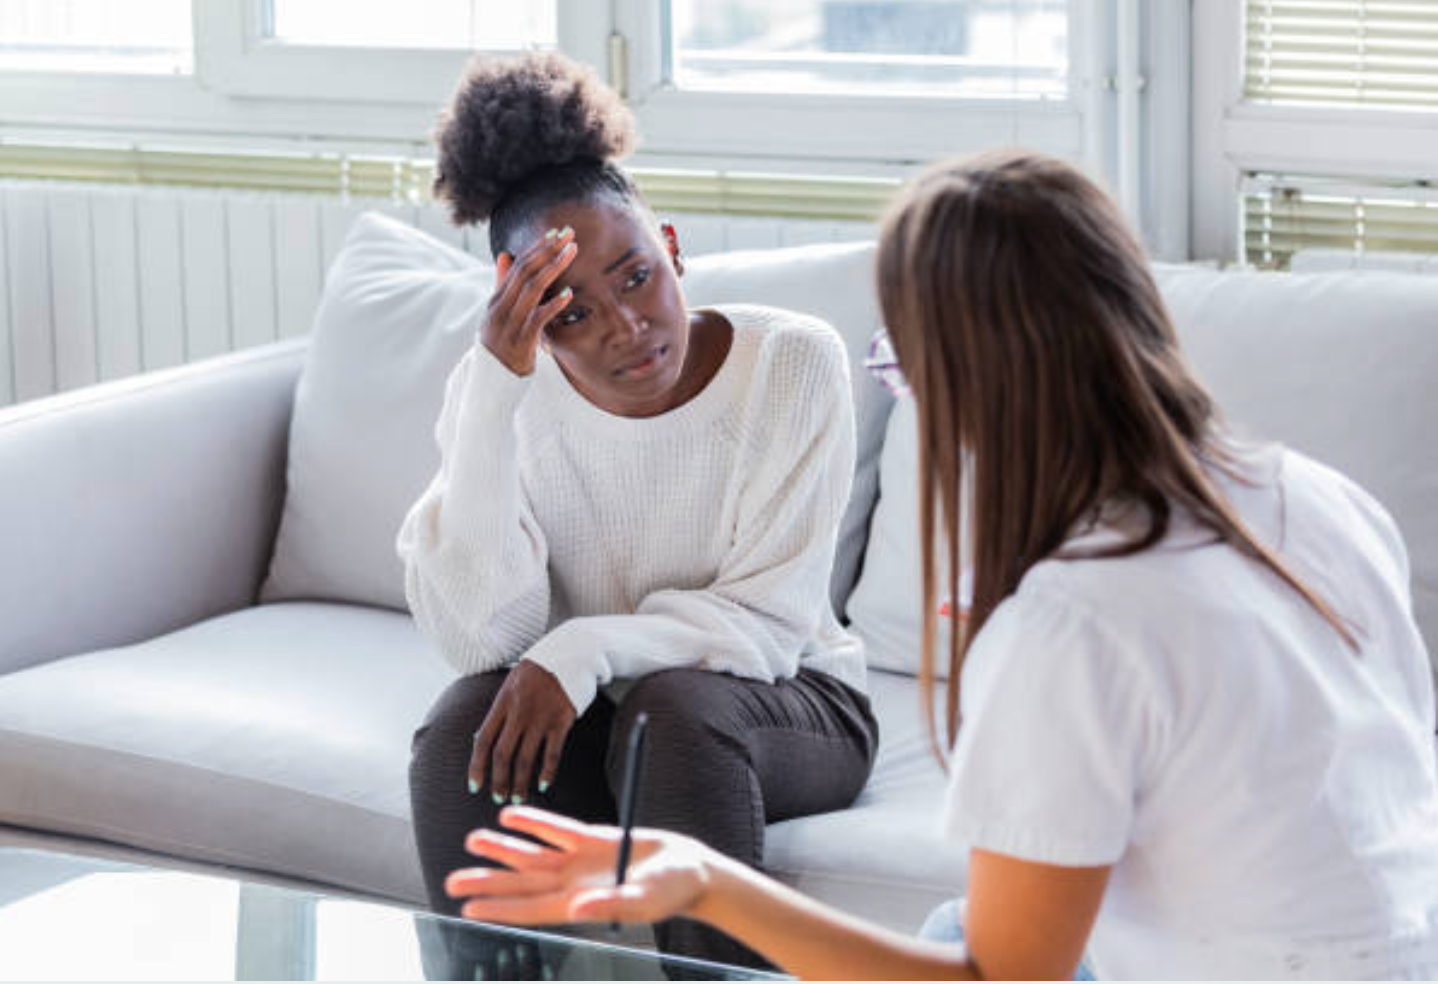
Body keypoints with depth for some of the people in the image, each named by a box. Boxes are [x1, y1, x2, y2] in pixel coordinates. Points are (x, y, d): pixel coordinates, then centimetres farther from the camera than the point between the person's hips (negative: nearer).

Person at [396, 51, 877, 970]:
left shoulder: (794, 362, -16)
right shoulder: (503, 390, -10)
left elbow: (771, 619, -17)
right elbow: (482, 635, -22)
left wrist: (584, 651, -31)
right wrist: (494, 395, -30)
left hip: (787, 704, -2)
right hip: (586, 713, 2)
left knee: (670, 707, -34)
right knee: (464, 732, -29)